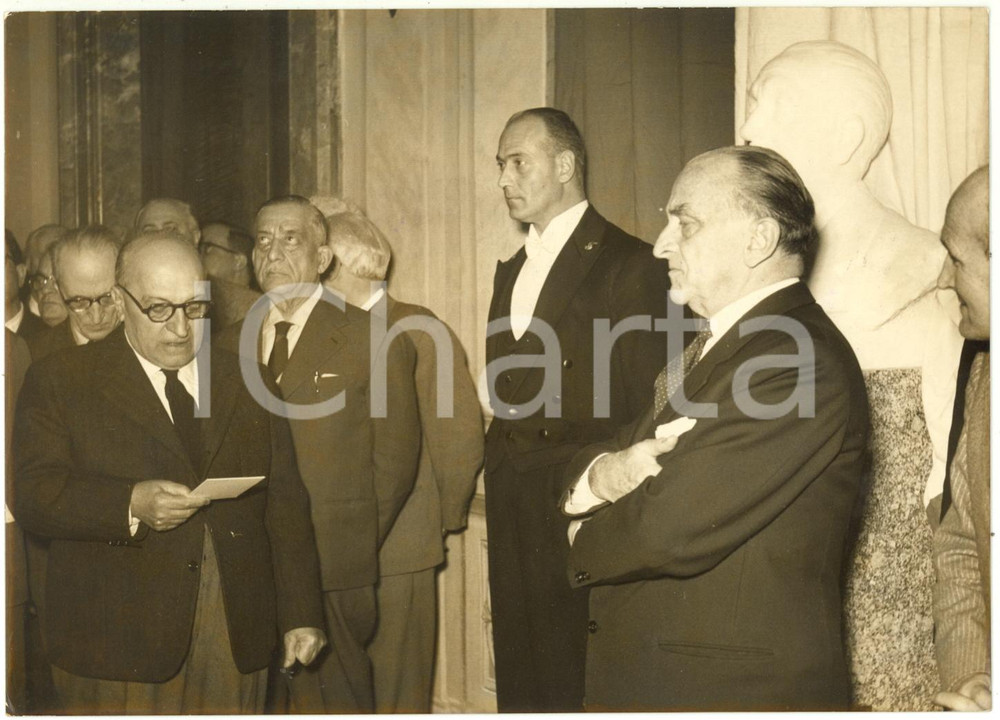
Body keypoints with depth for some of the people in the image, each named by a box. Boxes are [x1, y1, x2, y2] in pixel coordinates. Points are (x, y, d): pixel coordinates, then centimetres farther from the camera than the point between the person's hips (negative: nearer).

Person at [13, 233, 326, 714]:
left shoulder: (248, 384, 12)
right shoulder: (59, 382, 4)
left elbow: (285, 503, 10)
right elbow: (33, 495, -7)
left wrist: (300, 616, 4)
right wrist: (131, 505, -23)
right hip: (118, 647, -2)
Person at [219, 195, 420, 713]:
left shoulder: (370, 340, -2)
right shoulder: (229, 345, 11)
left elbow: (396, 458, -1)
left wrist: (353, 544, -1)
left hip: (334, 572, -4)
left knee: (333, 696, 2)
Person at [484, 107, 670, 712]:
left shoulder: (630, 264, -8)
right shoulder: (511, 271, 17)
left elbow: (646, 407, -11)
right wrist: (500, 473, 11)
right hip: (514, 519, 7)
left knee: (579, 685, 1)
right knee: (519, 677, 14)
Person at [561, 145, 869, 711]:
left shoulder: (800, 361, -21)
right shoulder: (713, 347, 11)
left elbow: (671, 531, -26)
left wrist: (586, 540, -7)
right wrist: (607, 472, -14)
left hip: (738, 686, -8)